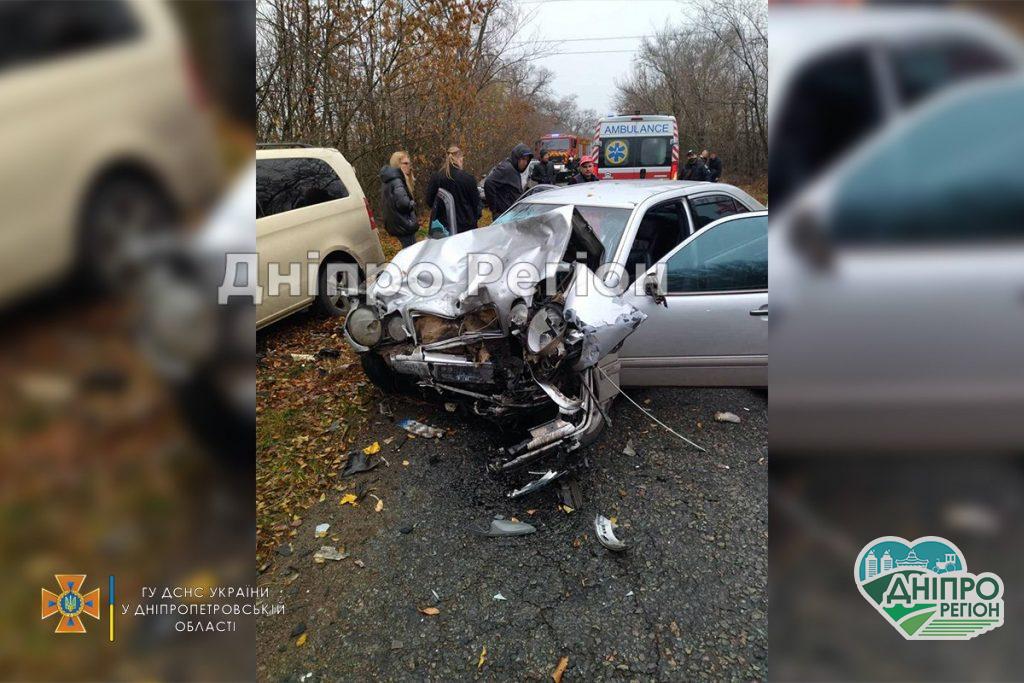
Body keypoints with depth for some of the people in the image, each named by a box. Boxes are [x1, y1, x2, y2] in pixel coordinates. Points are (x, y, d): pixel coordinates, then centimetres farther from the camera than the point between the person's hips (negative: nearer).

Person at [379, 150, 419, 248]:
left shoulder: (389, 179, 12)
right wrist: (413, 204, -9)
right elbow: (403, 202, -32)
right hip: (404, 225, -10)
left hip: (395, 224, 10)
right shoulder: (396, 181, -19)